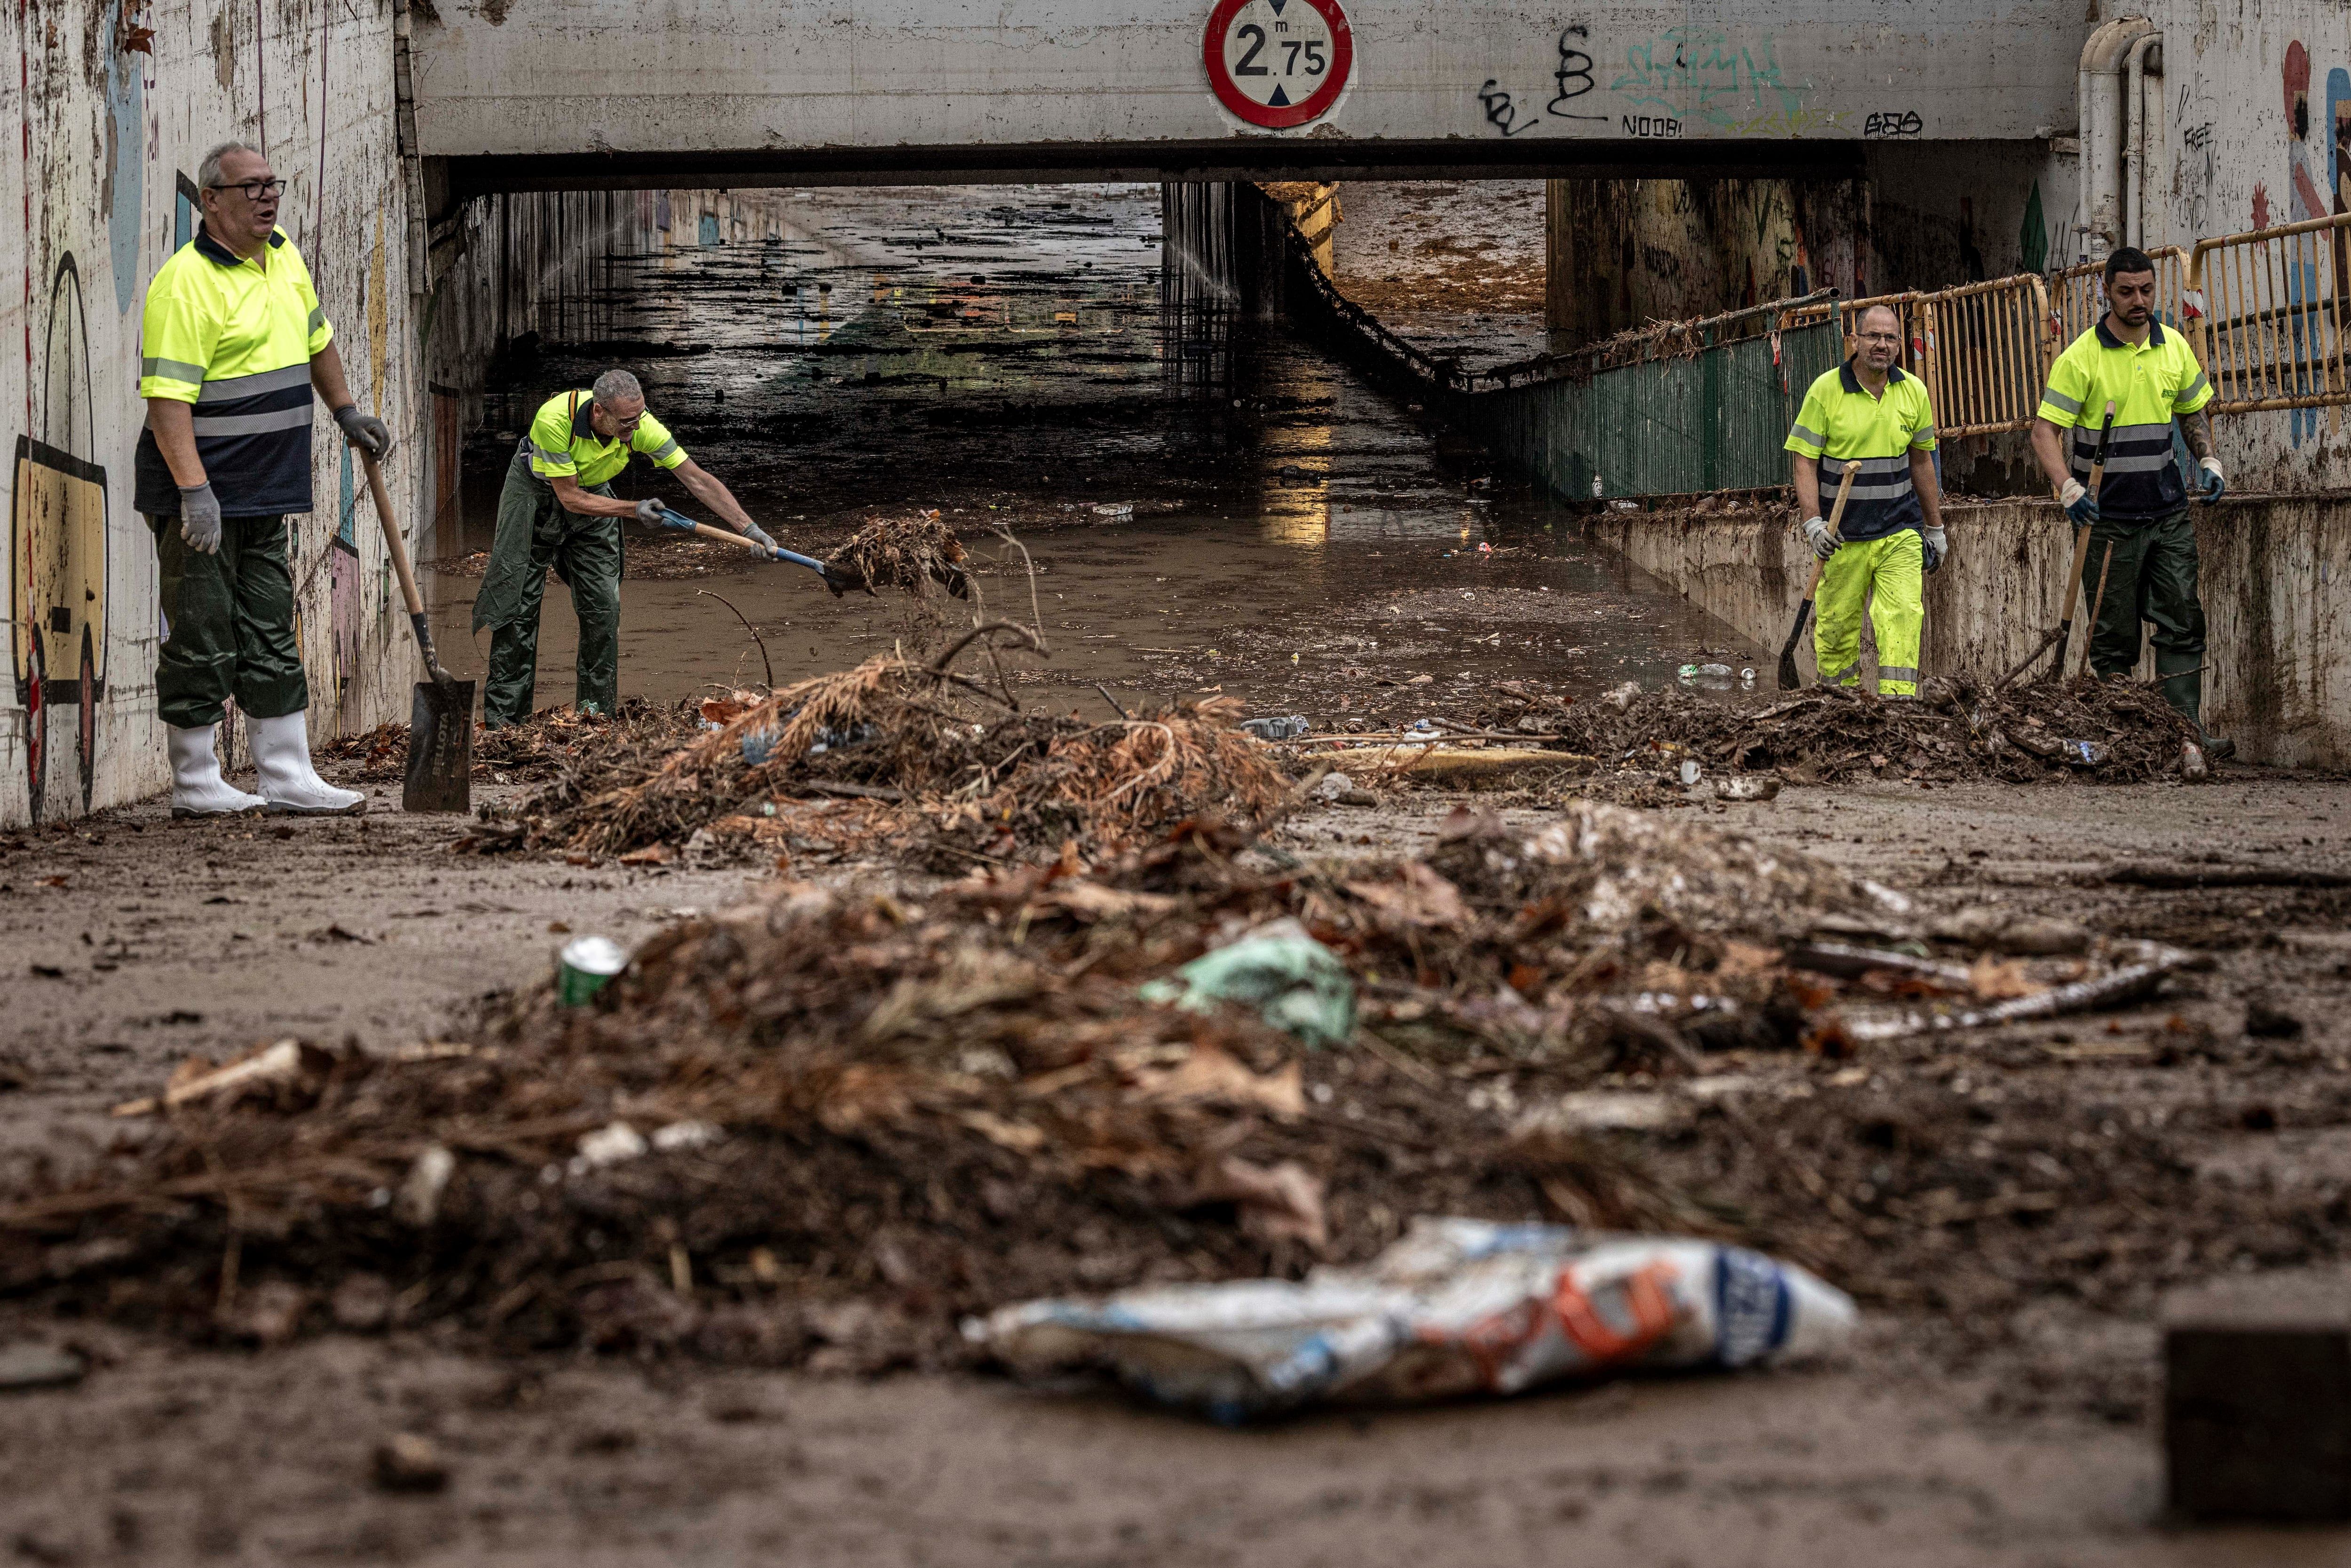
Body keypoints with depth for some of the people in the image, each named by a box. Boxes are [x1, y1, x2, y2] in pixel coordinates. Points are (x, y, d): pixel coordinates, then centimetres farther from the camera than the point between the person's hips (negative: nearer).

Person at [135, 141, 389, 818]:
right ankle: (195, 784, 5)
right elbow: (167, 398, -22)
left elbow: (315, 340, 29)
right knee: (202, 640, -3)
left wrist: (347, 413, 32)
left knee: (271, 637, 11)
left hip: (264, 496, 9)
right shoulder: (186, 283, -17)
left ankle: (288, 779, 15)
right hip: (203, 498, -9)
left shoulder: (283, 259, 11)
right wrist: (194, 492, -29)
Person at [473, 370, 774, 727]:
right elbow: (570, 497, -28)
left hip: (594, 495, 3)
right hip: (536, 493, -3)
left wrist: (750, 528, -28)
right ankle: (502, 717, -2)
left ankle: (597, 711, 5)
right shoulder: (555, 419, -38)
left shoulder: (641, 427, -28)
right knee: (517, 604, -7)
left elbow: (699, 481, -23)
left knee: (602, 607, -4)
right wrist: (634, 509, -35)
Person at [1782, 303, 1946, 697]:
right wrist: (1813, 523, -18)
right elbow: (1805, 462, -6)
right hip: (1842, 534, -2)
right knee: (1838, 624, 5)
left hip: (1900, 531, 2)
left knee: (1903, 616, -13)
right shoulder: (1826, 390, -6)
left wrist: (1935, 528, 19)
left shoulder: (1913, 391, 5)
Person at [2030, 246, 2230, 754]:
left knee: (2183, 622, -2)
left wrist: (2208, 460, 5)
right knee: (2114, 634, 2)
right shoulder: (2081, 357, -9)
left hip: (2168, 511, 4)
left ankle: (2187, 729, -2)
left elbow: (2194, 411, 22)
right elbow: (2045, 430, -11)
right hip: (2108, 516, -4)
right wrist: (2068, 488, -25)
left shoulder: (2174, 347, 6)